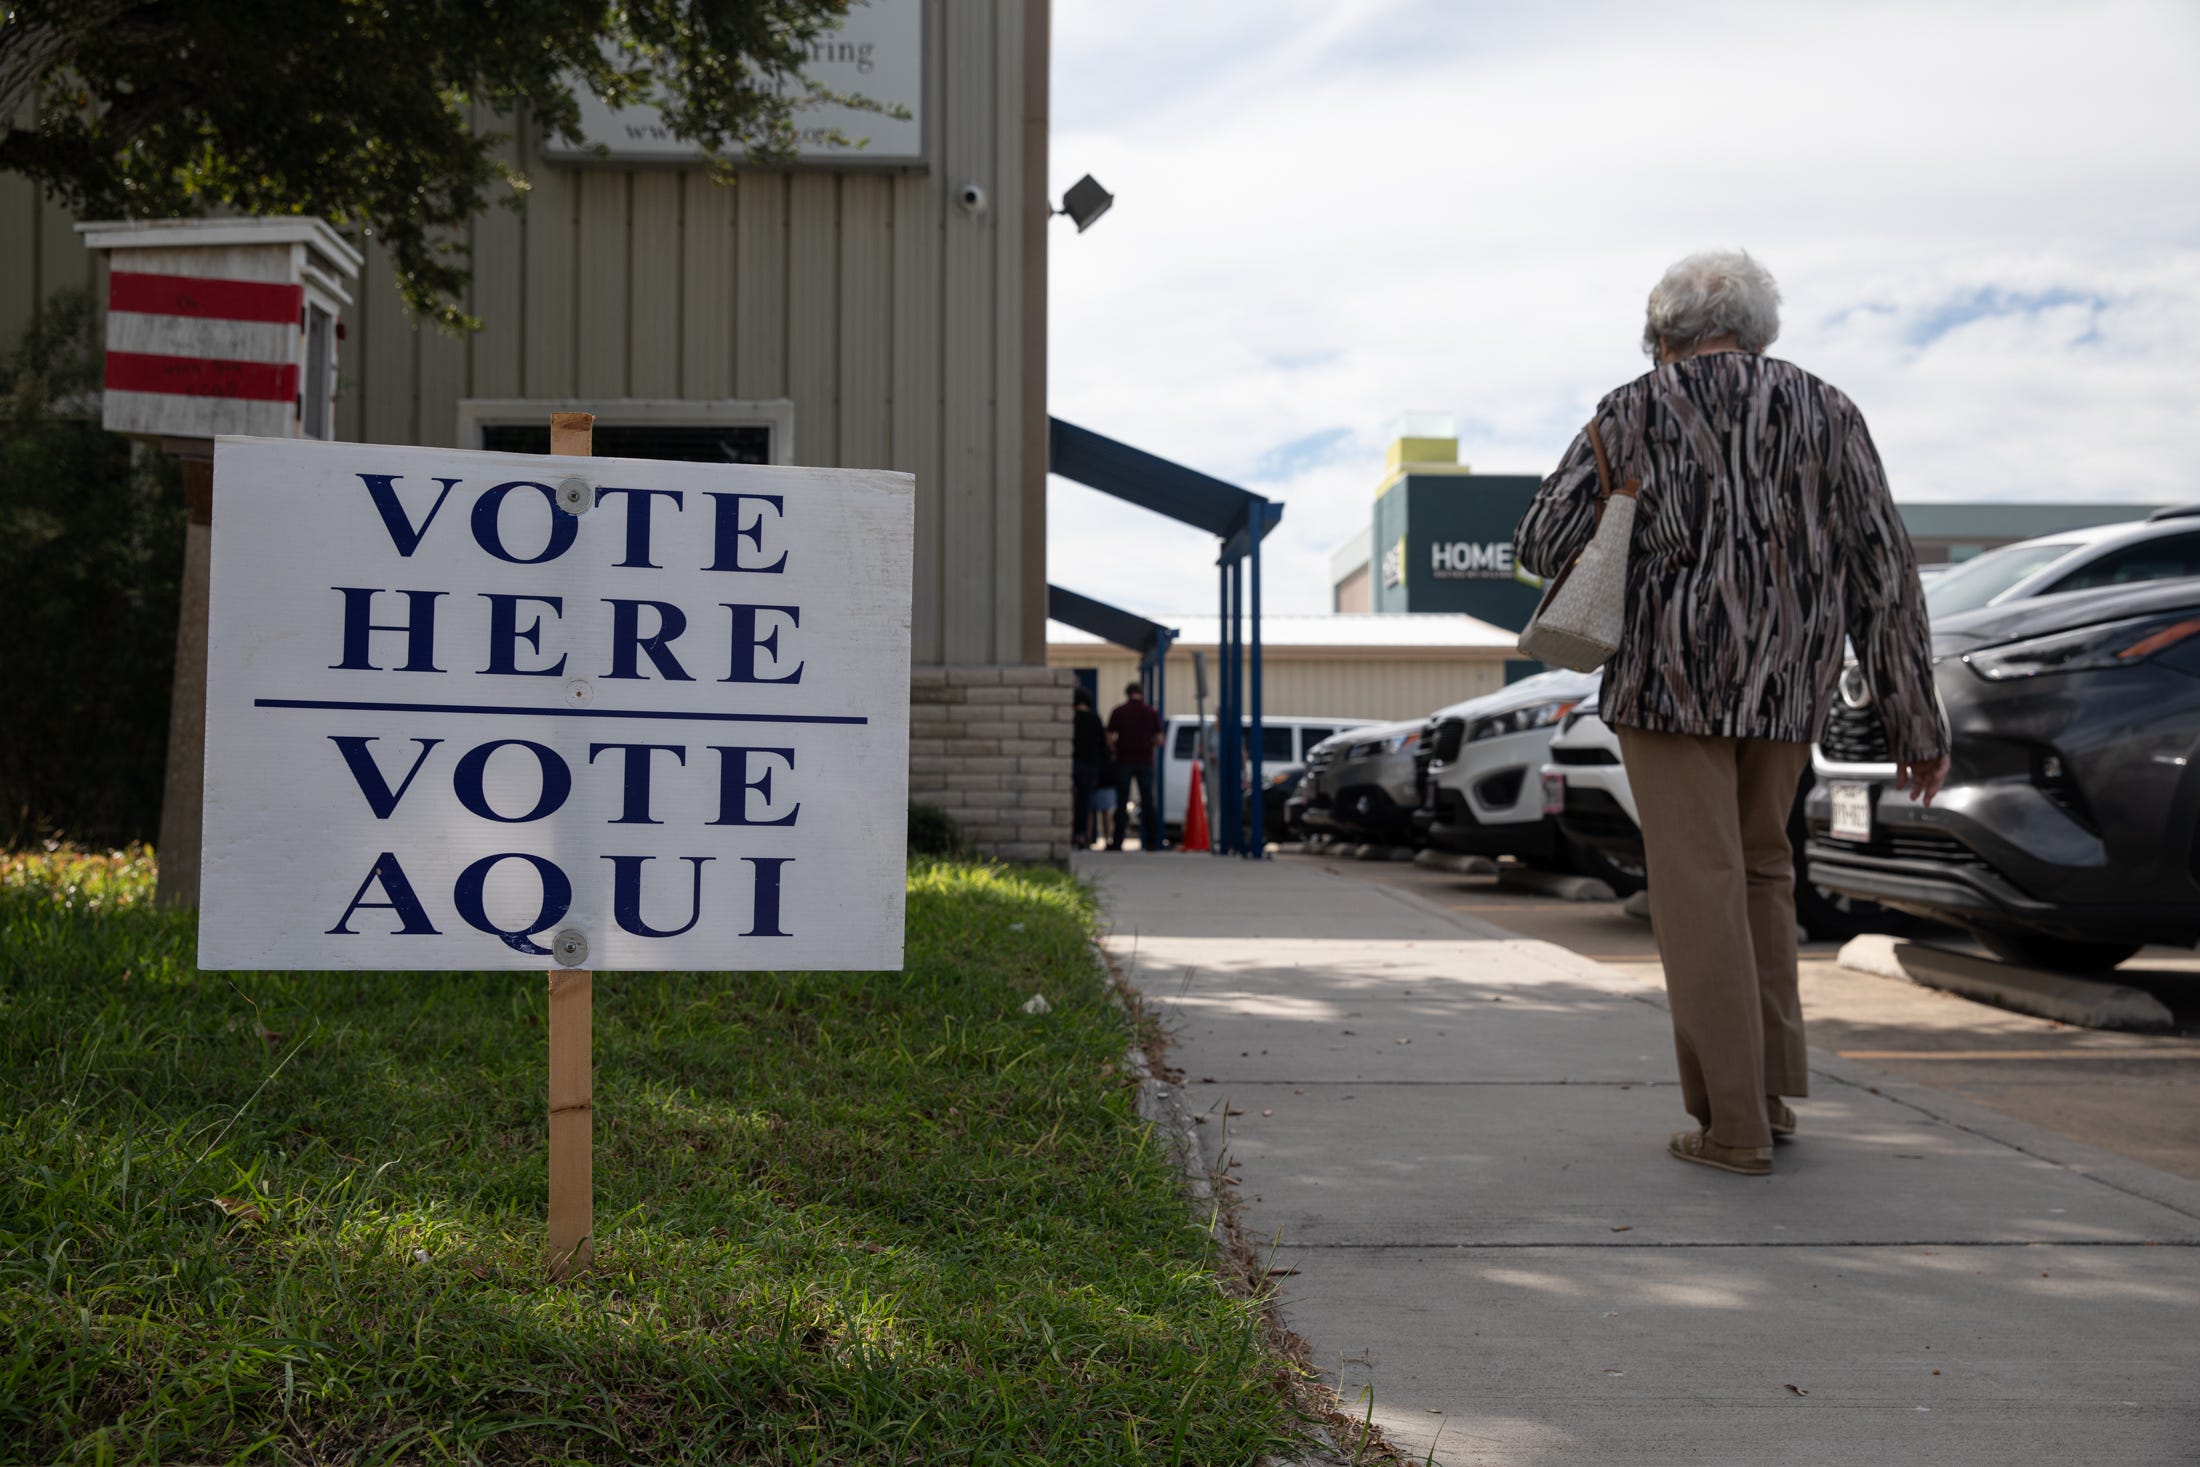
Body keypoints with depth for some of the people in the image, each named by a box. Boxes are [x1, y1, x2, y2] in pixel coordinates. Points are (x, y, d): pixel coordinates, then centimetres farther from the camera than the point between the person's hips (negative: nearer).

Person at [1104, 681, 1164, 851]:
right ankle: (1152, 841, 6)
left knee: (1122, 802, 2)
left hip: (1124, 761, -2)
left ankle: (1117, 841, 0)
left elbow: (1109, 738, -5)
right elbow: (1159, 739, 1)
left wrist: (1114, 751, 13)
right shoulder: (1151, 712, 2)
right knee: (1148, 802, 7)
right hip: (1145, 762, 2)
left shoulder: (1119, 711, -3)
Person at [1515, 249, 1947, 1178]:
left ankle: (1733, 1126, 1)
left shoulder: (1634, 413, 1)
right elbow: (1882, 573, 2)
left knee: (1700, 886, -1)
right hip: (1785, 682, 4)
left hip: (1671, 674, -4)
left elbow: (1543, 546, -1)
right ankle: (1771, 1088, 21)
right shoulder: (1825, 413, 8)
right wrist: (1916, 720, 4)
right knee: (1760, 867, 20)